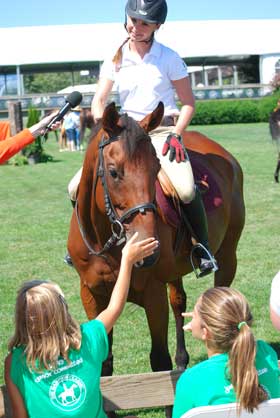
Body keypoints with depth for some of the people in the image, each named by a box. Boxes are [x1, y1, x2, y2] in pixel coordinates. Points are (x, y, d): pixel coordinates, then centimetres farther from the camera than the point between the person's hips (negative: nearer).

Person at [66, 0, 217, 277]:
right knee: (77, 189, -7)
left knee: (186, 190, -31)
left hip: (162, 131, -4)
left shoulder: (168, 58, -1)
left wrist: (176, 134, -12)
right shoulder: (115, 60, 6)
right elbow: (98, 101, 3)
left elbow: (188, 103, 2)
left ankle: (202, 246, -8)